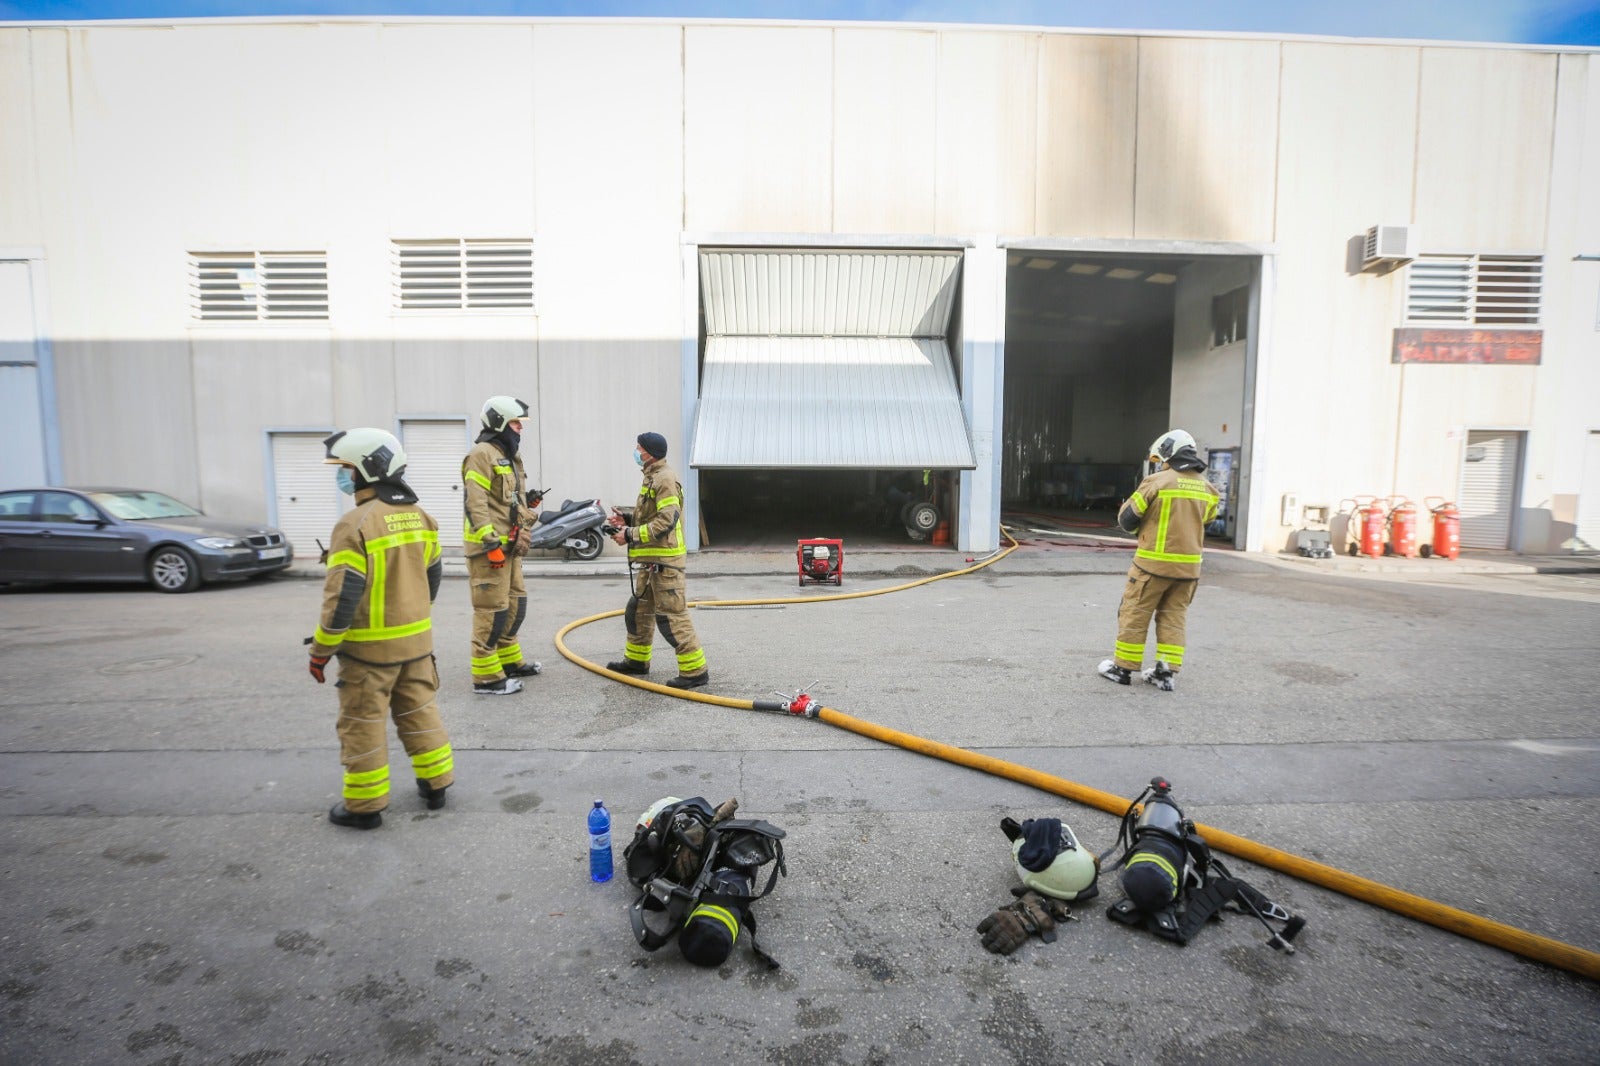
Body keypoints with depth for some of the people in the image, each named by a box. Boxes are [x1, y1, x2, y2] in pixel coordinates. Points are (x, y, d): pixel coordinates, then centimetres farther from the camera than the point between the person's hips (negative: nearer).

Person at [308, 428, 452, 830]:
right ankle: (435, 784, 26)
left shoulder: (356, 523, -19)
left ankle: (364, 805, 18)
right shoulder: (420, 517, 4)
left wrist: (321, 649, -10)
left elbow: (342, 596, -20)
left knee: (363, 723, 7)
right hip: (417, 639, 7)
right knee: (420, 710, 17)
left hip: (370, 646, -6)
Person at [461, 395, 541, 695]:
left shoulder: (510, 456, 19)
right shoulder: (482, 454, -13)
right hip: (488, 547, -10)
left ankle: (509, 662, 31)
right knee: (492, 611, -6)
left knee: (515, 605, 18)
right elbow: (474, 502, -21)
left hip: (509, 546, 10)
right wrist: (491, 543, -23)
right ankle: (486, 677, 1)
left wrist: (523, 535, 13)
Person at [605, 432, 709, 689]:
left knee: (671, 616, -9)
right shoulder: (652, 477, 18)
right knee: (638, 609, 19)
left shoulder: (665, 479, -15)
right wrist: (628, 521, 10)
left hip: (665, 560, -11)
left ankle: (695, 670, -3)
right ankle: (637, 660, 34)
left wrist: (630, 535, -18)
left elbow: (666, 521, -23)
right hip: (651, 559, 11)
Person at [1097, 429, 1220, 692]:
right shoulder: (1207, 489, 5)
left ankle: (1123, 668, 14)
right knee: (1173, 617, 14)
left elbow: (1127, 519, -7)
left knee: (1135, 615, 6)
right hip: (1188, 565, 5)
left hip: (1154, 563, -5)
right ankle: (1167, 672, 15)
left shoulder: (1157, 482, -12)